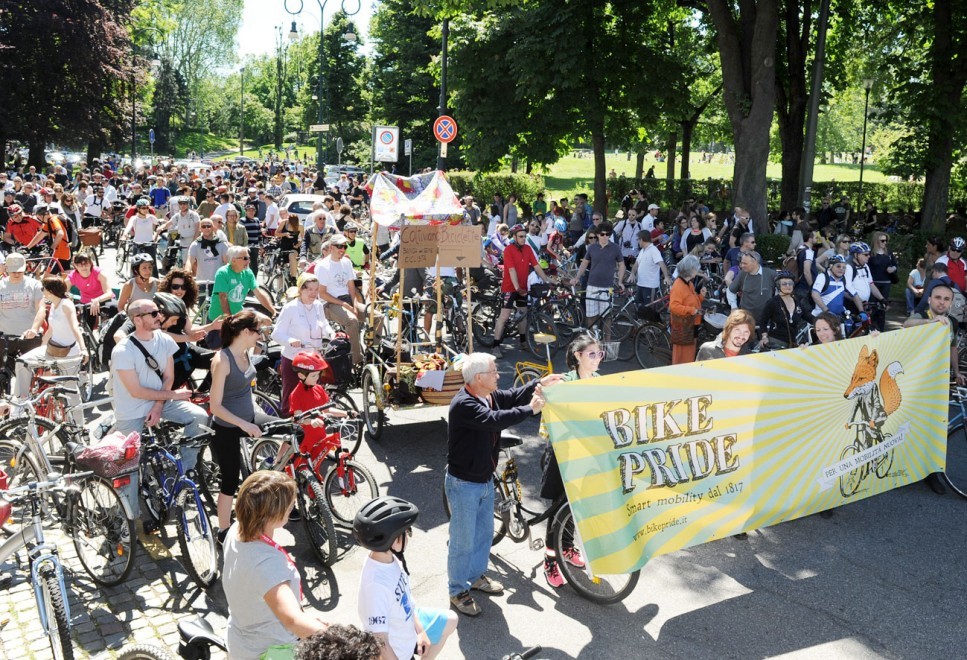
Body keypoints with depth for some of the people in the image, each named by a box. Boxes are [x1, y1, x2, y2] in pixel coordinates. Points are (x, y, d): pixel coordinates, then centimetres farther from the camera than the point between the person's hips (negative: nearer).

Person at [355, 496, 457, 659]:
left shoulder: (389, 557, -13)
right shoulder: (377, 584, -38)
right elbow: (380, 643, -33)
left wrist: (420, 630, 7)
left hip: (408, 625, 8)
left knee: (450, 621, 24)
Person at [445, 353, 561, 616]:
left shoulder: (489, 396, 1)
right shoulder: (463, 404, -28)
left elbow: (513, 397, 9)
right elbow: (494, 419, -37)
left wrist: (539, 384, -7)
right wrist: (530, 409, -30)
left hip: (485, 480, 9)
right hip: (463, 484, -9)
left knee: (485, 533, 23)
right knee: (463, 541, 4)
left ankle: (476, 576, 43)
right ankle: (458, 591, 21)